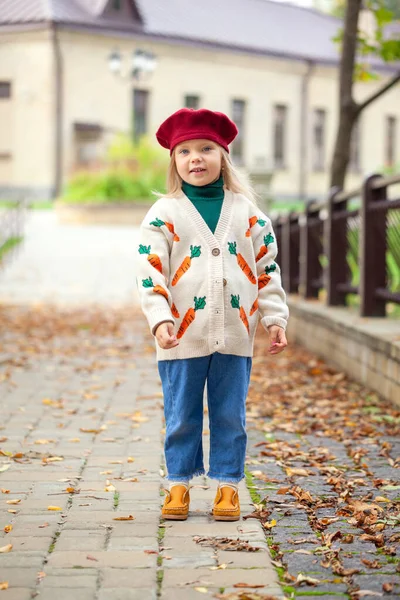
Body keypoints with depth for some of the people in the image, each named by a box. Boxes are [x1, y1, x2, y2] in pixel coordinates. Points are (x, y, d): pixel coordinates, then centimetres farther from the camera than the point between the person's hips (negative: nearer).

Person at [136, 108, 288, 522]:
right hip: (183, 335, -1)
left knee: (230, 416, 8)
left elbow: (267, 270, 10)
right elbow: (150, 271, -6)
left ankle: (227, 484, 19)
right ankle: (179, 483, 20)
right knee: (182, 416, 7)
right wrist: (160, 320, -17)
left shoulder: (247, 213, 6)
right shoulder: (163, 214, 0)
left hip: (235, 334, 2)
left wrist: (274, 318, 5)